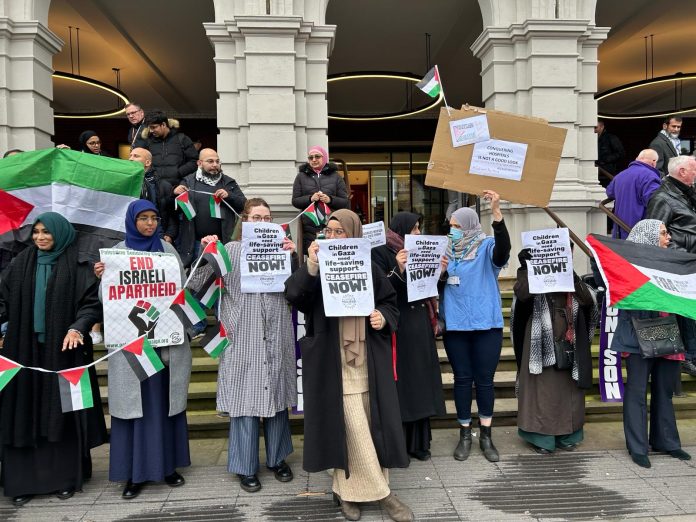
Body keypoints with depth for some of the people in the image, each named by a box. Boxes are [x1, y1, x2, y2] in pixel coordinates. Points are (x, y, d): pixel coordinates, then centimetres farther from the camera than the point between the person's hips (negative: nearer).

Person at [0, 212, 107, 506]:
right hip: (26, 350, 3)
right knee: (24, 412, 5)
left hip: (63, 349, -3)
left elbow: (92, 303, -8)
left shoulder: (78, 266, -3)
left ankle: (66, 477, 14)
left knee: (62, 411, 2)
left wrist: (77, 328, -25)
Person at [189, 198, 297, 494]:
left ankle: (277, 457, 28)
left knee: (276, 394, 11)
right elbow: (197, 285, 0)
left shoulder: (280, 248, 8)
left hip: (276, 336, 2)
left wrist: (294, 258, -10)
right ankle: (246, 466, 18)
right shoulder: (230, 250, 3)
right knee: (245, 396, 2)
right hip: (243, 337, -2)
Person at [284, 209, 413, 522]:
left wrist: (384, 318, -8)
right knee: (352, 426, -3)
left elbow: (391, 302, 14)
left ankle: (348, 488, 26)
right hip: (334, 359, -3)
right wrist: (310, 267, -29)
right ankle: (377, 490, 13)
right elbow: (293, 296, -14)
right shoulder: (318, 266, 0)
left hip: (368, 358, 4)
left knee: (371, 421, 8)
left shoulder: (370, 268, 7)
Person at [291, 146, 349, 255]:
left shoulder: (335, 176, 11)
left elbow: (346, 202, 7)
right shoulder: (301, 176, 13)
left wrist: (330, 199, -11)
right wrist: (310, 198, -9)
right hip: (310, 226, 0)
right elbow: (295, 201, 9)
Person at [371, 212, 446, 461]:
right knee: (400, 383, -3)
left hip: (421, 326, 7)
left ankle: (418, 442, 21)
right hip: (398, 327, -7)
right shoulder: (381, 252, -6)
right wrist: (398, 269, -26)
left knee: (420, 381, 10)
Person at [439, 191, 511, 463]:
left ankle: (486, 435, 21)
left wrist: (496, 212, -40)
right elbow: (438, 286, 11)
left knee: (485, 380, 6)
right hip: (455, 325, 3)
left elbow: (503, 249, -29)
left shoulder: (486, 247, -5)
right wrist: (440, 273, -11)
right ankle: (465, 434, 22)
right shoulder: (447, 251, 7)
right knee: (462, 379, 10)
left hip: (487, 324, -3)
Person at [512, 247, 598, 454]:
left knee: (567, 390, 11)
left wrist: (573, 276, -16)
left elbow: (589, 301, -5)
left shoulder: (572, 280, 12)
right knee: (542, 391, 0)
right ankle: (541, 437, 10)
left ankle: (566, 435, 24)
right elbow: (521, 294, -19)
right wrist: (524, 268, -28)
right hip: (542, 345, -4)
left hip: (569, 346, 4)